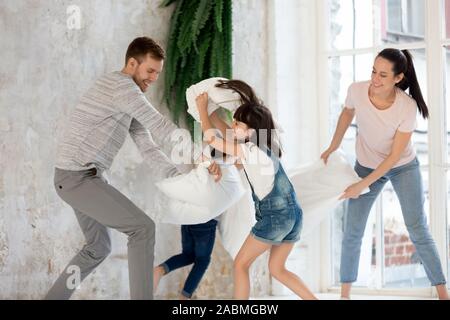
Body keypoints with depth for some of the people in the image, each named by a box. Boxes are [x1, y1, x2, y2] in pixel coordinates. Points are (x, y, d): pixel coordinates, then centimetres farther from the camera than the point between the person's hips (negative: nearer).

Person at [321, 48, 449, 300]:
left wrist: (362, 186, -22)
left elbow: (395, 156, -22)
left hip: (403, 167, -2)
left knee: (418, 230, -6)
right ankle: (345, 293, 14)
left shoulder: (407, 107, -29)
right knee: (352, 231, 2)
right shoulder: (357, 90, -23)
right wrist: (333, 146, 12)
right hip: (366, 165, 3)